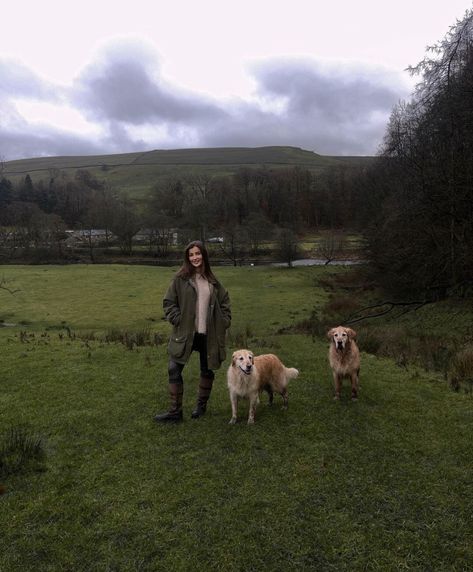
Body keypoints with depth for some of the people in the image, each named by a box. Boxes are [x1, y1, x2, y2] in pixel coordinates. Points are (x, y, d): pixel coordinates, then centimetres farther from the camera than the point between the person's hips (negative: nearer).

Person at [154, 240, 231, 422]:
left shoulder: (212, 281, 5)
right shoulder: (180, 279, -4)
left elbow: (224, 302, 15)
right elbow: (168, 302, -2)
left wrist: (224, 322, 4)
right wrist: (177, 320, -11)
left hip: (208, 334, 3)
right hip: (185, 333, -2)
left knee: (207, 370, 14)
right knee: (174, 370, -4)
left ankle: (201, 405, 34)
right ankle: (175, 411, 10)